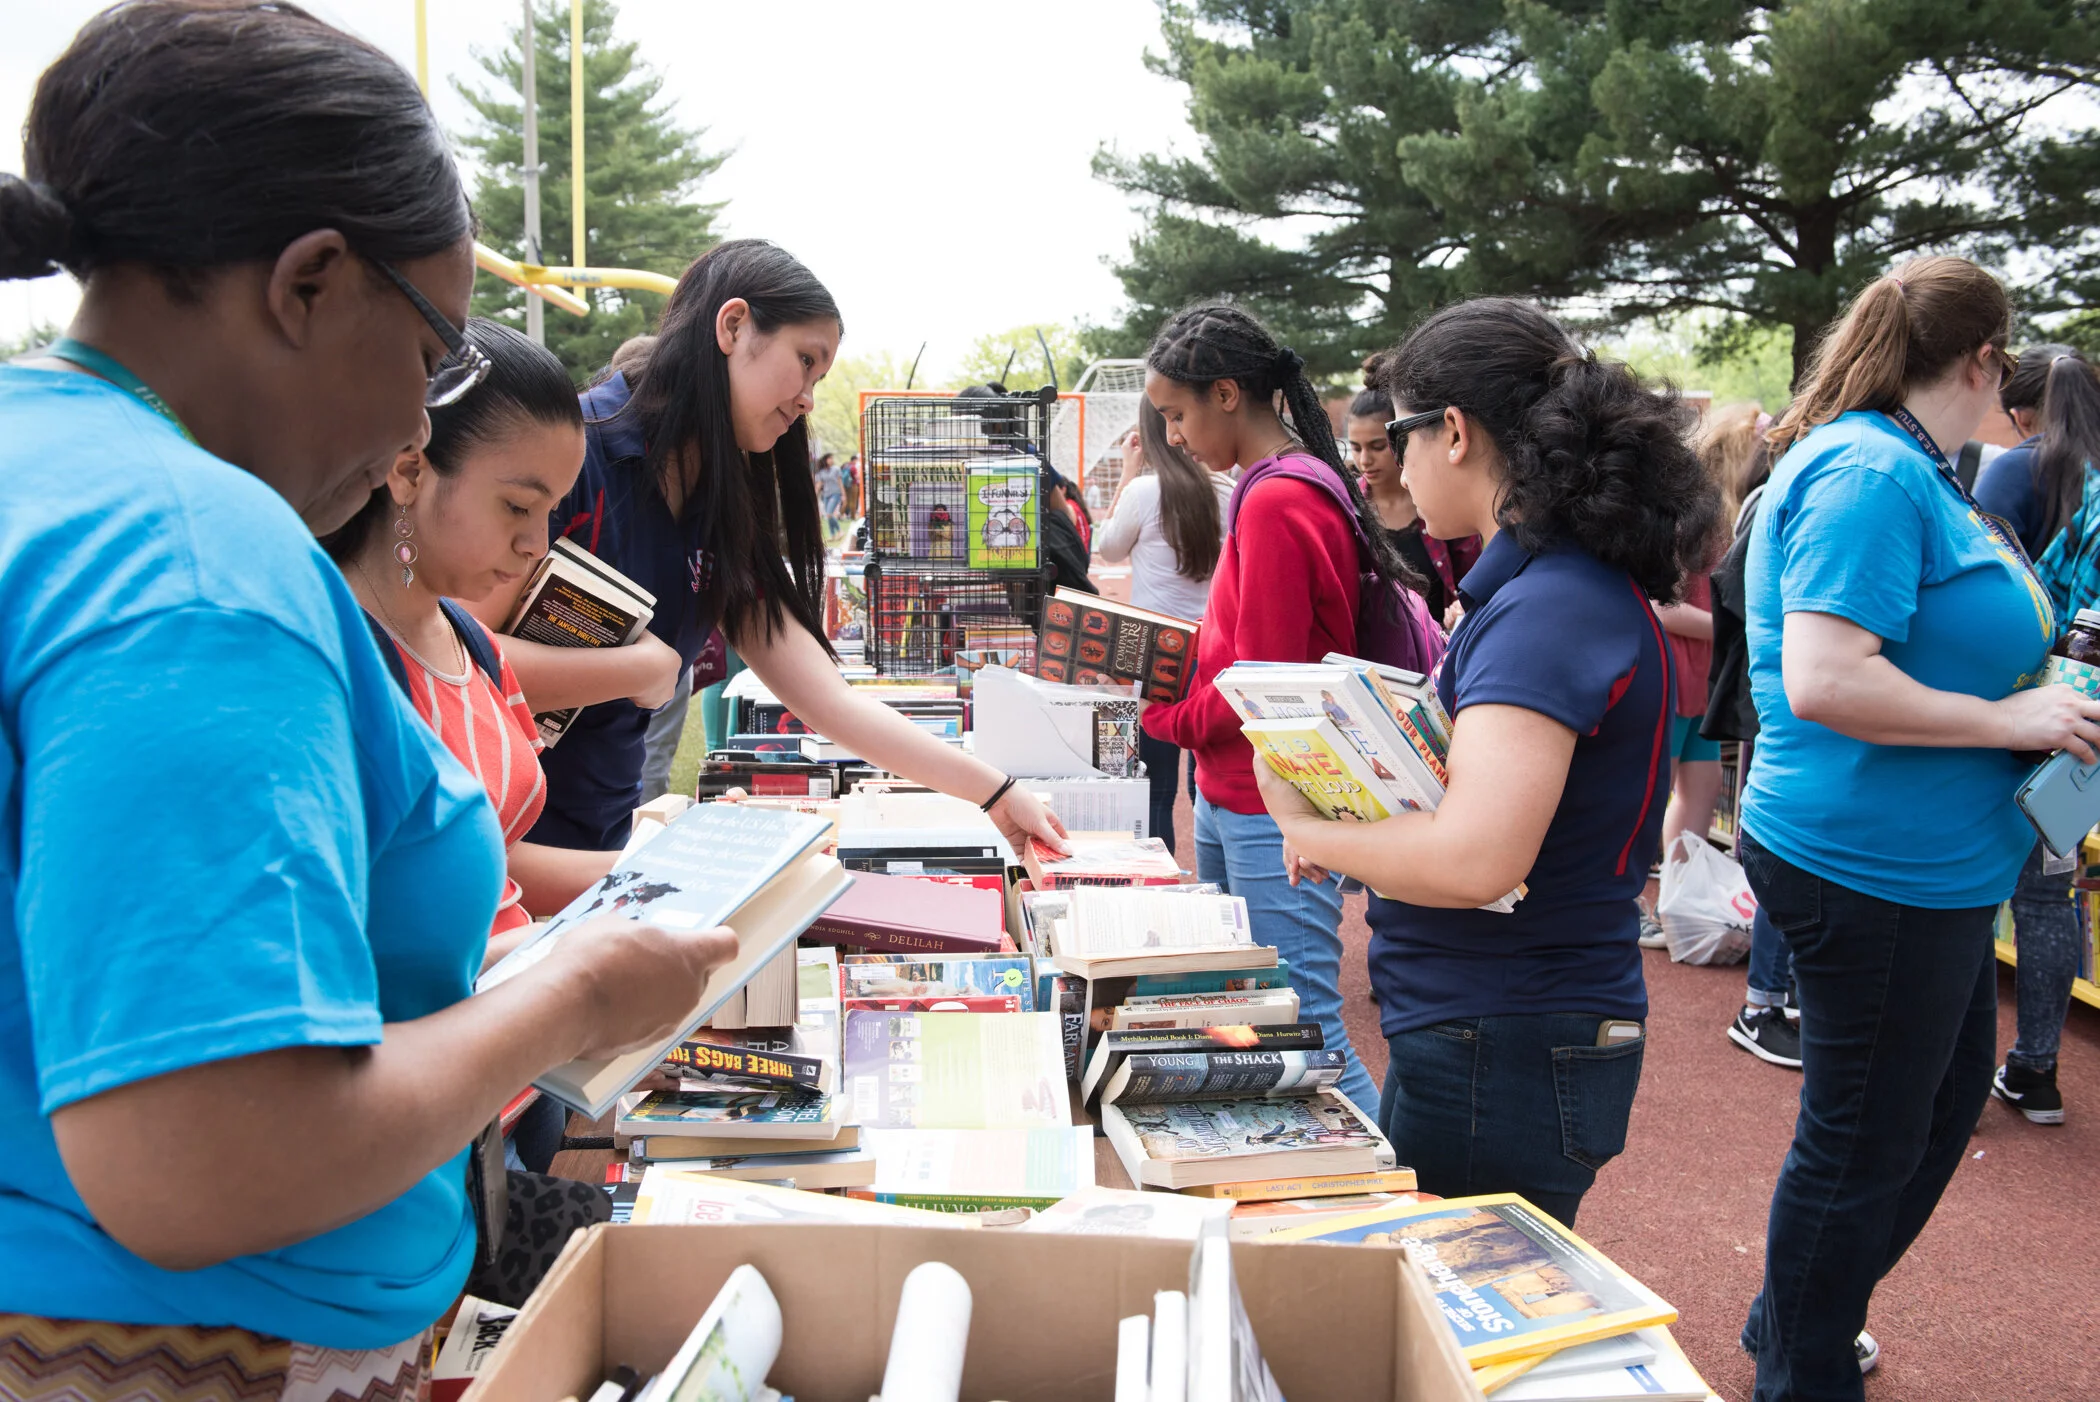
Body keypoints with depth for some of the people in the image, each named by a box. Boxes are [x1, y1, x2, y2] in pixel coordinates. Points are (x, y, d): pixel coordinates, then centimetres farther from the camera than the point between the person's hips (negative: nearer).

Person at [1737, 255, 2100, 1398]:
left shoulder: (1896, 467, 11)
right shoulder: (1870, 472, -20)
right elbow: (1822, 683, -30)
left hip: (1924, 868, 11)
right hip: (1874, 867, -11)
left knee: (1947, 1095, 24)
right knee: (1860, 1140, 5)